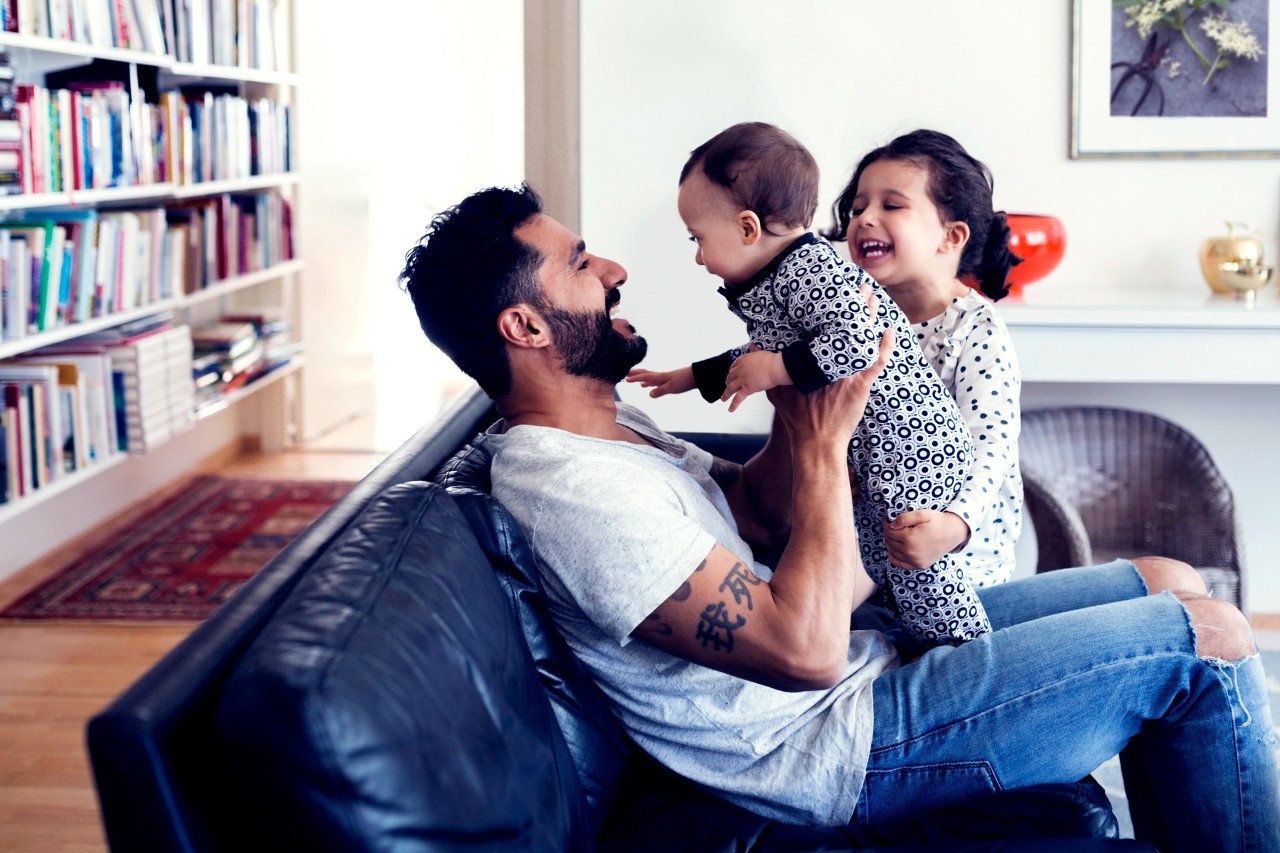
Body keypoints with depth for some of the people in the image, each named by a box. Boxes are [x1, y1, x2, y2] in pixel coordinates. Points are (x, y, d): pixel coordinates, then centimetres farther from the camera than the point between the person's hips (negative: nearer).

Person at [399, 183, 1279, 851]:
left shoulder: (598, 428, 7)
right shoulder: (573, 489, -26)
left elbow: (755, 508, 16)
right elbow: (806, 650, -30)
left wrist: (802, 393, -2)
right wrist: (823, 444, -20)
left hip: (865, 652, 10)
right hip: (836, 738, -10)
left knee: (1169, 583, 10)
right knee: (1207, 640, -8)